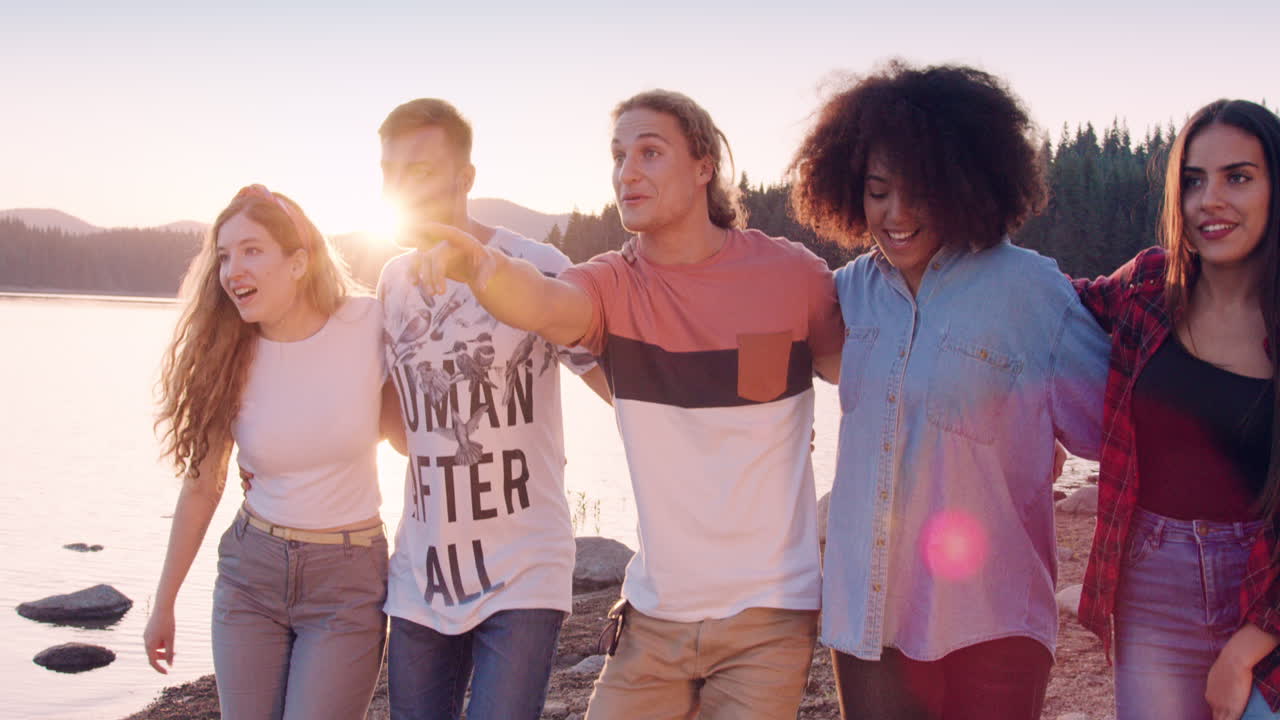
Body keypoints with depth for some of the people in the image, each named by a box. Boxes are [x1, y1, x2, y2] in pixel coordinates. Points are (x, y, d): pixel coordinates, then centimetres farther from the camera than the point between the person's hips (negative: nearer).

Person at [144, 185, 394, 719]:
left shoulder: (369, 327, -12)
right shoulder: (229, 361, -4)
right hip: (250, 573, 3)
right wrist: (163, 605, 11)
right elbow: (201, 488, 5)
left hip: (348, 579, -2)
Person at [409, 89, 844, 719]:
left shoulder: (789, 273, -6)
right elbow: (544, 304, -24)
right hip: (655, 612, 3)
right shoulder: (615, 287, -1)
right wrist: (480, 266, -45)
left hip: (767, 614, -2)